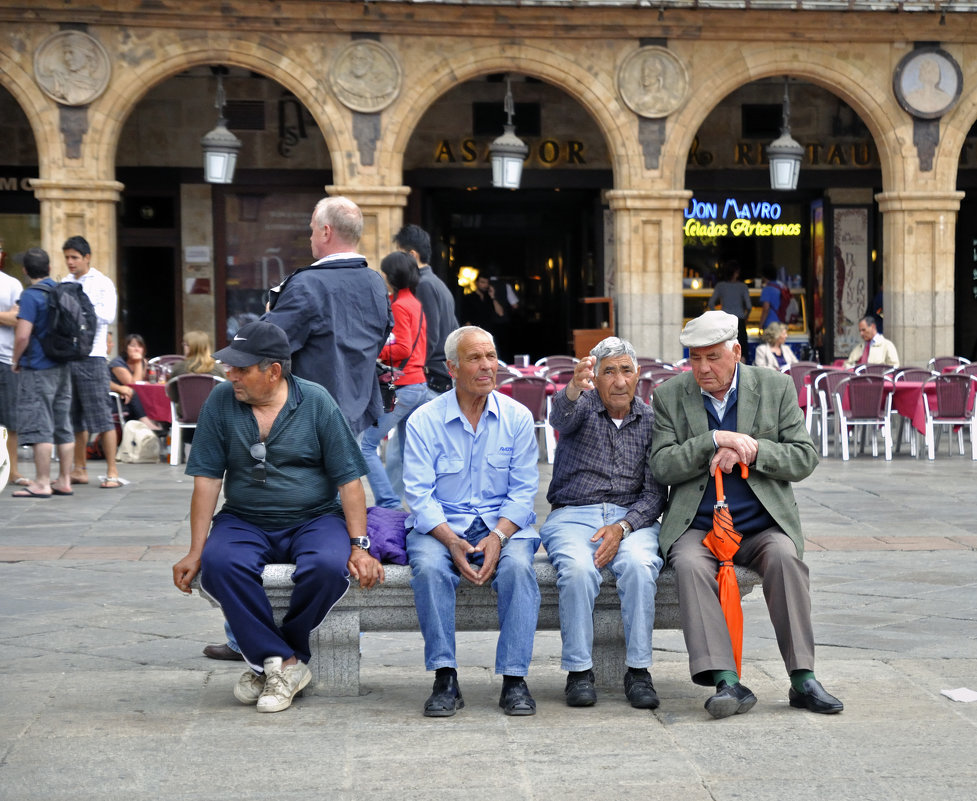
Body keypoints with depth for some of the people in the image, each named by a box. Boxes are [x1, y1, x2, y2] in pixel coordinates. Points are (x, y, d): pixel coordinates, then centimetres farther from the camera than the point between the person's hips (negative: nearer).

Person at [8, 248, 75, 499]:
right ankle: (64, 481, 14)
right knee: (62, 426, 10)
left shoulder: (31, 296, -14)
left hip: (38, 369, -7)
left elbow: (23, 336, -21)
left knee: (39, 426, -4)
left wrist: (15, 360, -5)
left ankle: (42, 484, -3)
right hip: (62, 366, 7)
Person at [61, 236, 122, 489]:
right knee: (75, 416, 9)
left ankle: (112, 471, -3)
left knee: (101, 415, -6)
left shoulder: (102, 283, -2)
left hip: (91, 356, -6)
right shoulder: (65, 283, 15)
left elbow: (108, 316, -13)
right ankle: (80, 470, 16)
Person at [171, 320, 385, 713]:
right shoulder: (221, 401, 1)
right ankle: (284, 663, -21)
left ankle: (268, 660, -11)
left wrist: (360, 546, -12)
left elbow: (349, 479, -4)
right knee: (218, 563, -31)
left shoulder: (316, 402, -3)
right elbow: (207, 480, 0)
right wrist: (195, 552, -5)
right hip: (244, 521, 1)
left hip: (314, 518, -1)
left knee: (329, 566, -33)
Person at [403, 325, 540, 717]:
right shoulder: (424, 421, -3)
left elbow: (523, 491, 0)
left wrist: (498, 536, -18)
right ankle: (445, 679, -25)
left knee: (518, 565, -31)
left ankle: (514, 679, -24)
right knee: (429, 567, -32)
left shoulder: (517, 417, 2)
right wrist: (453, 542, -24)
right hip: (441, 524, -1)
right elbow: (420, 495, -8)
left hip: (503, 523, 1)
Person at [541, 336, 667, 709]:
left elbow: (655, 493, 3)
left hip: (632, 518, 1)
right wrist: (574, 388, -47)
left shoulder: (650, 420, 9)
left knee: (639, 565, -32)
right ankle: (579, 670, -21)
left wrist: (622, 527, -16)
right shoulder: (582, 407, 5)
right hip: (573, 515, -1)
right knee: (578, 568, -33)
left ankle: (638, 671, -23)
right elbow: (560, 416, -23)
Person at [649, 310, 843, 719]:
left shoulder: (776, 387, 5)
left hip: (762, 526, 0)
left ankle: (802, 680, -27)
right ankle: (727, 683, -37)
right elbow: (663, 466, -4)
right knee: (690, 566, -32)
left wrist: (750, 450, -14)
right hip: (696, 527, 0)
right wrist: (716, 440, -18)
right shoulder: (669, 396, 5)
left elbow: (804, 458, 1)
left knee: (785, 558, -31)